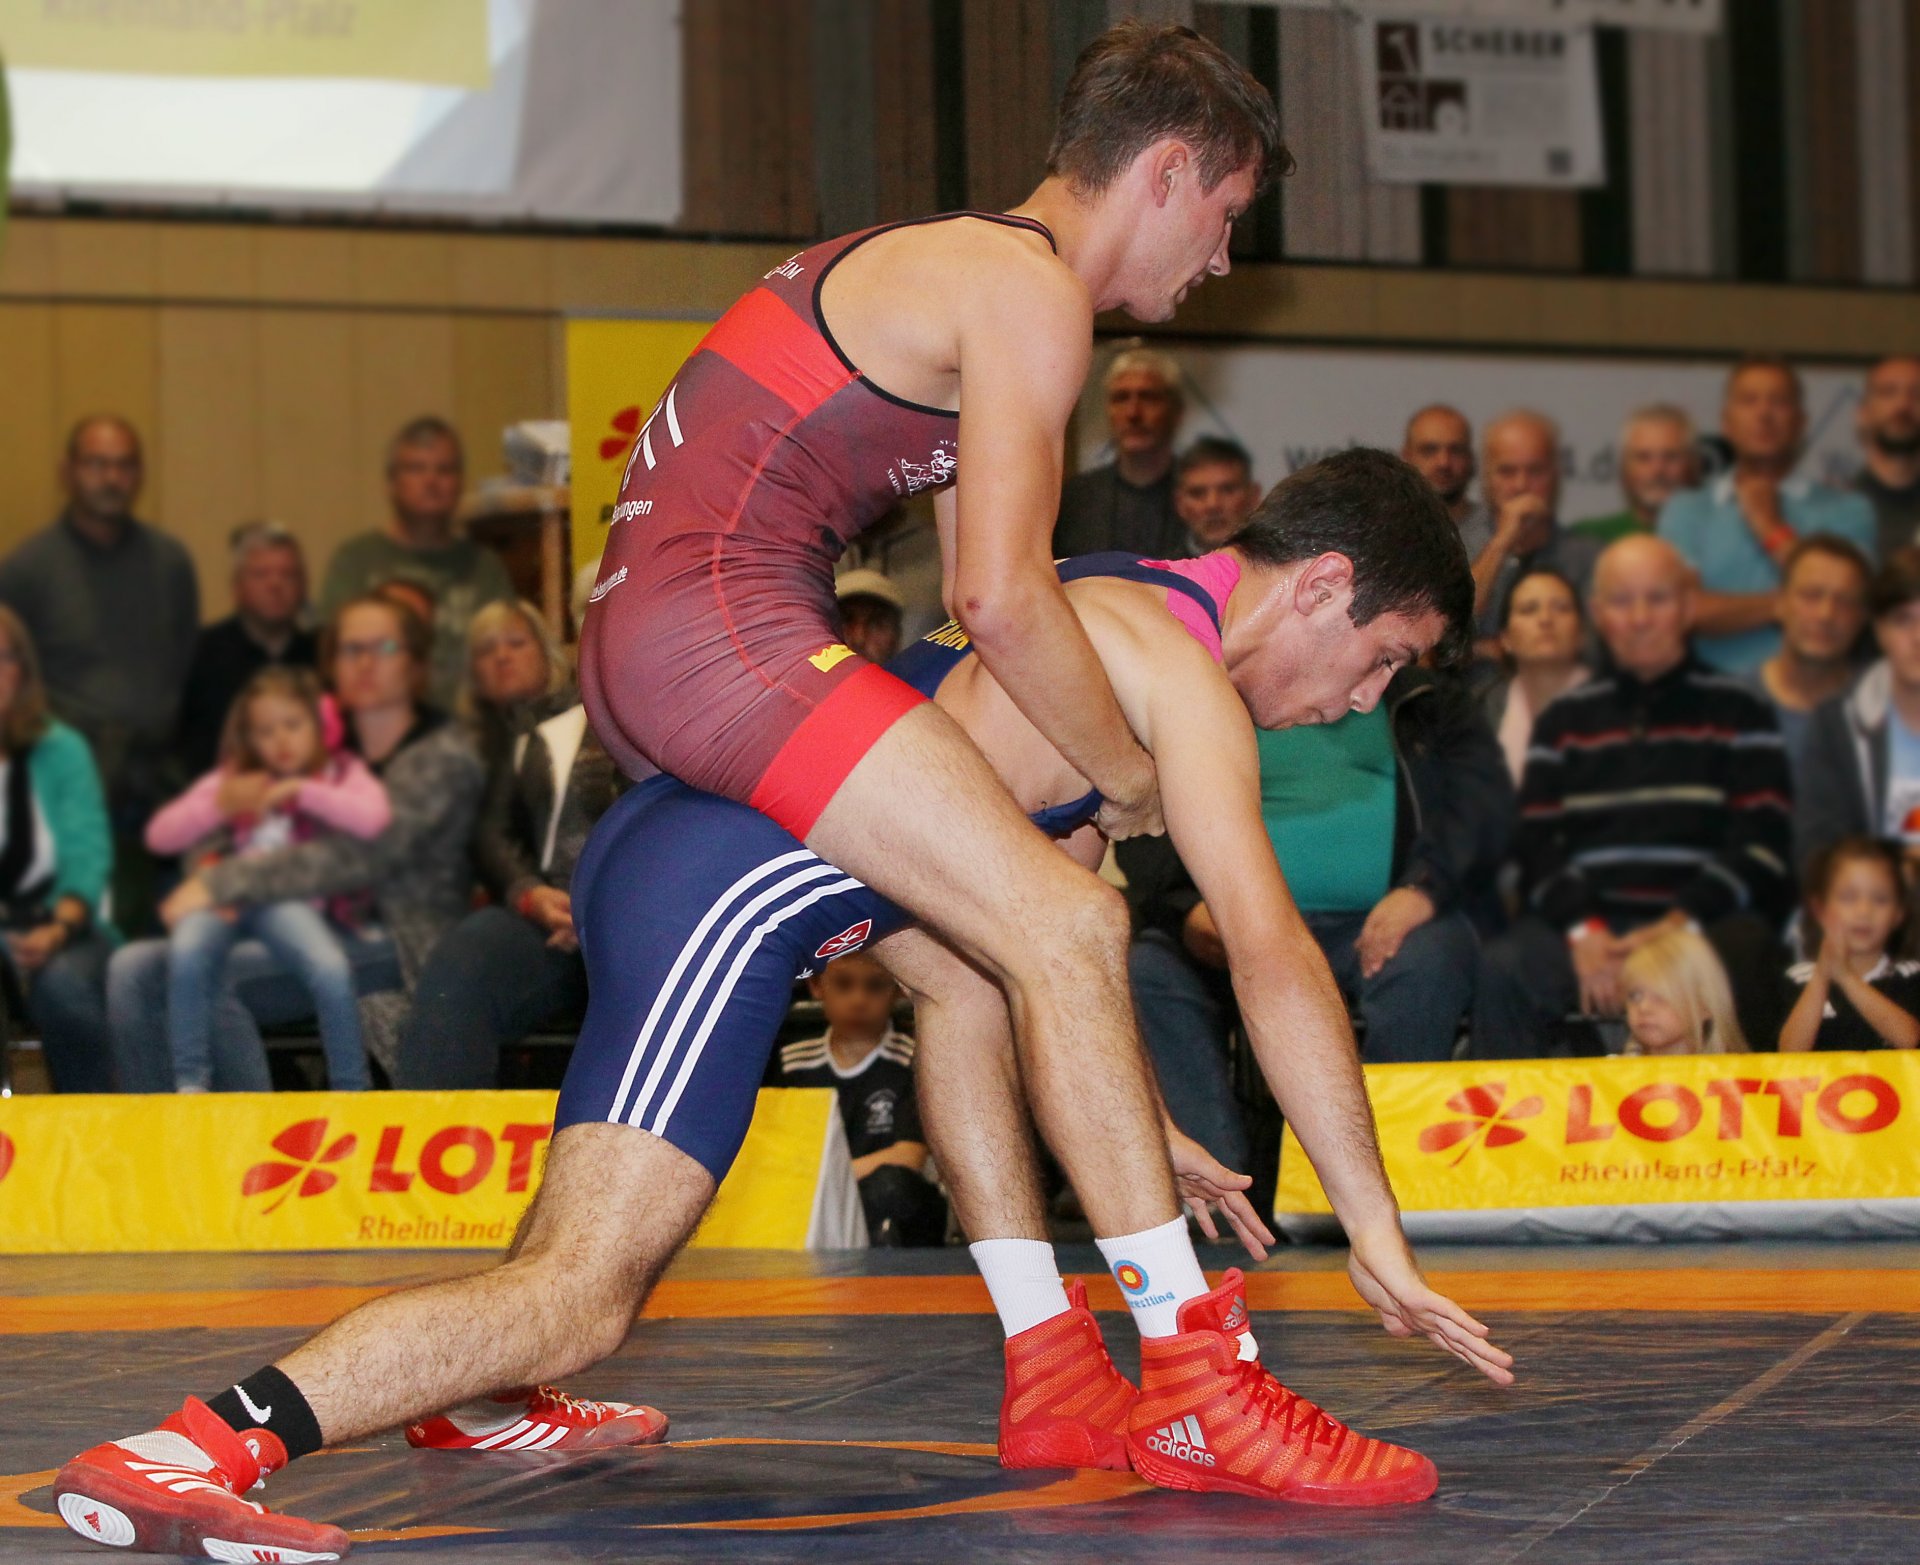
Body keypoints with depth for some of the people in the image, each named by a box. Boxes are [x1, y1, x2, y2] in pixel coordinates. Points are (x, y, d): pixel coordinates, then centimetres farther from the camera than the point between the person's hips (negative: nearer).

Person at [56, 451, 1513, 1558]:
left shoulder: (1106, 611, 26)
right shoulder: (1181, 670, -4)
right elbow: (1273, 958, -11)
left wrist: (1138, 1131, 38)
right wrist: (1378, 1237, -9)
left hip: (670, 832, 11)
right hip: (721, 895, -11)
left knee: (970, 954, 32)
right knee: (580, 1295, -20)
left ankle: (1057, 1381, 27)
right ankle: (196, 1446, -35)